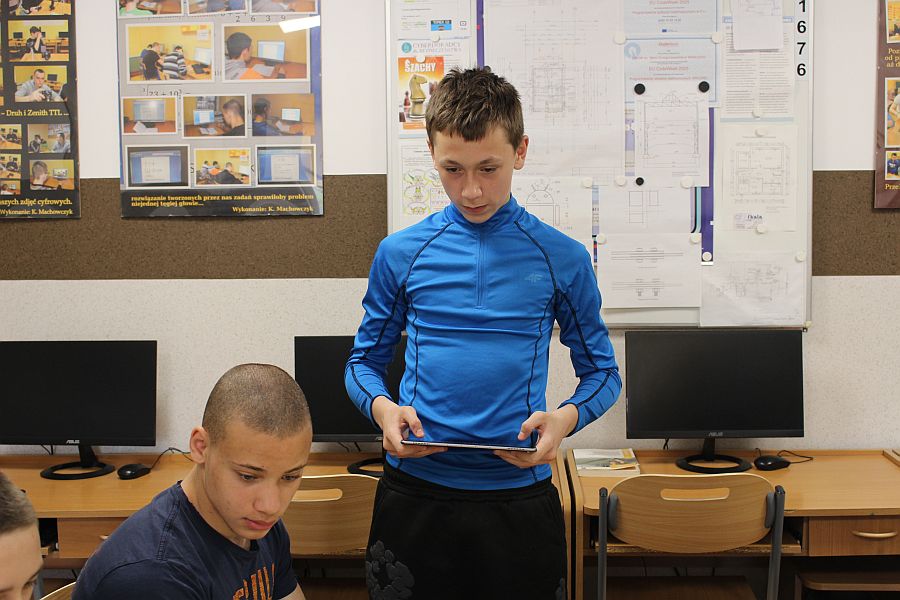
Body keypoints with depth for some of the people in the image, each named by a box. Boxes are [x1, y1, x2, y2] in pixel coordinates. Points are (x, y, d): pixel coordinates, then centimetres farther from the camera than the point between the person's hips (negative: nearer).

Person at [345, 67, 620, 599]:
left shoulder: (562, 259, 0)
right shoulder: (401, 254, 2)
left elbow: (602, 371, 7)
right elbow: (366, 360, 10)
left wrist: (567, 416, -13)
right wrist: (381, 406, -11)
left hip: (521, 496, 0)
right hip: (415, 493, 1)